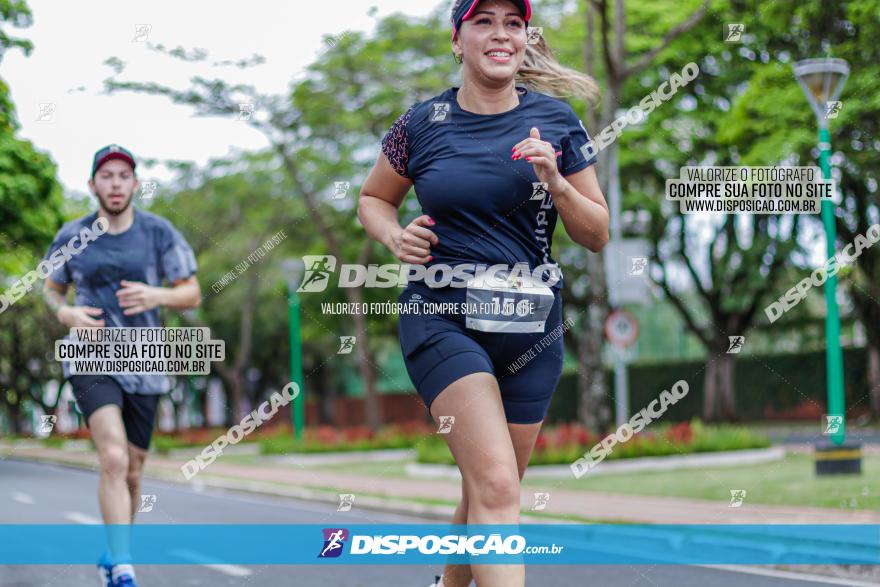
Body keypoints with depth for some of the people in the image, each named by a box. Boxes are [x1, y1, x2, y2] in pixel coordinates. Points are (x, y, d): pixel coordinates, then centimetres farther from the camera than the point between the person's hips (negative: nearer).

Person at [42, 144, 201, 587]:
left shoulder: (159, 233, -2)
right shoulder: (71, 236, 1)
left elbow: (193, 294, 1)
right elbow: (52, 290, 16)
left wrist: (156, 295, -19)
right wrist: (66, 313, -6)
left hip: (144, 367, 2)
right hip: (91, 362, -2)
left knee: (131, 472, 12)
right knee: (114, 459, -22)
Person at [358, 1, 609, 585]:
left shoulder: (557, 121, 4)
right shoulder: (423, 124, 1)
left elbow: (597, 235, 6)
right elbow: (372, 199, 17)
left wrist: (556, 183, -12)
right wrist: (394, 236, -5)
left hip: (532, 325, 3)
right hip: (443, 317, -2)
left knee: (489, 492, 13)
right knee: (495, 485, -19)